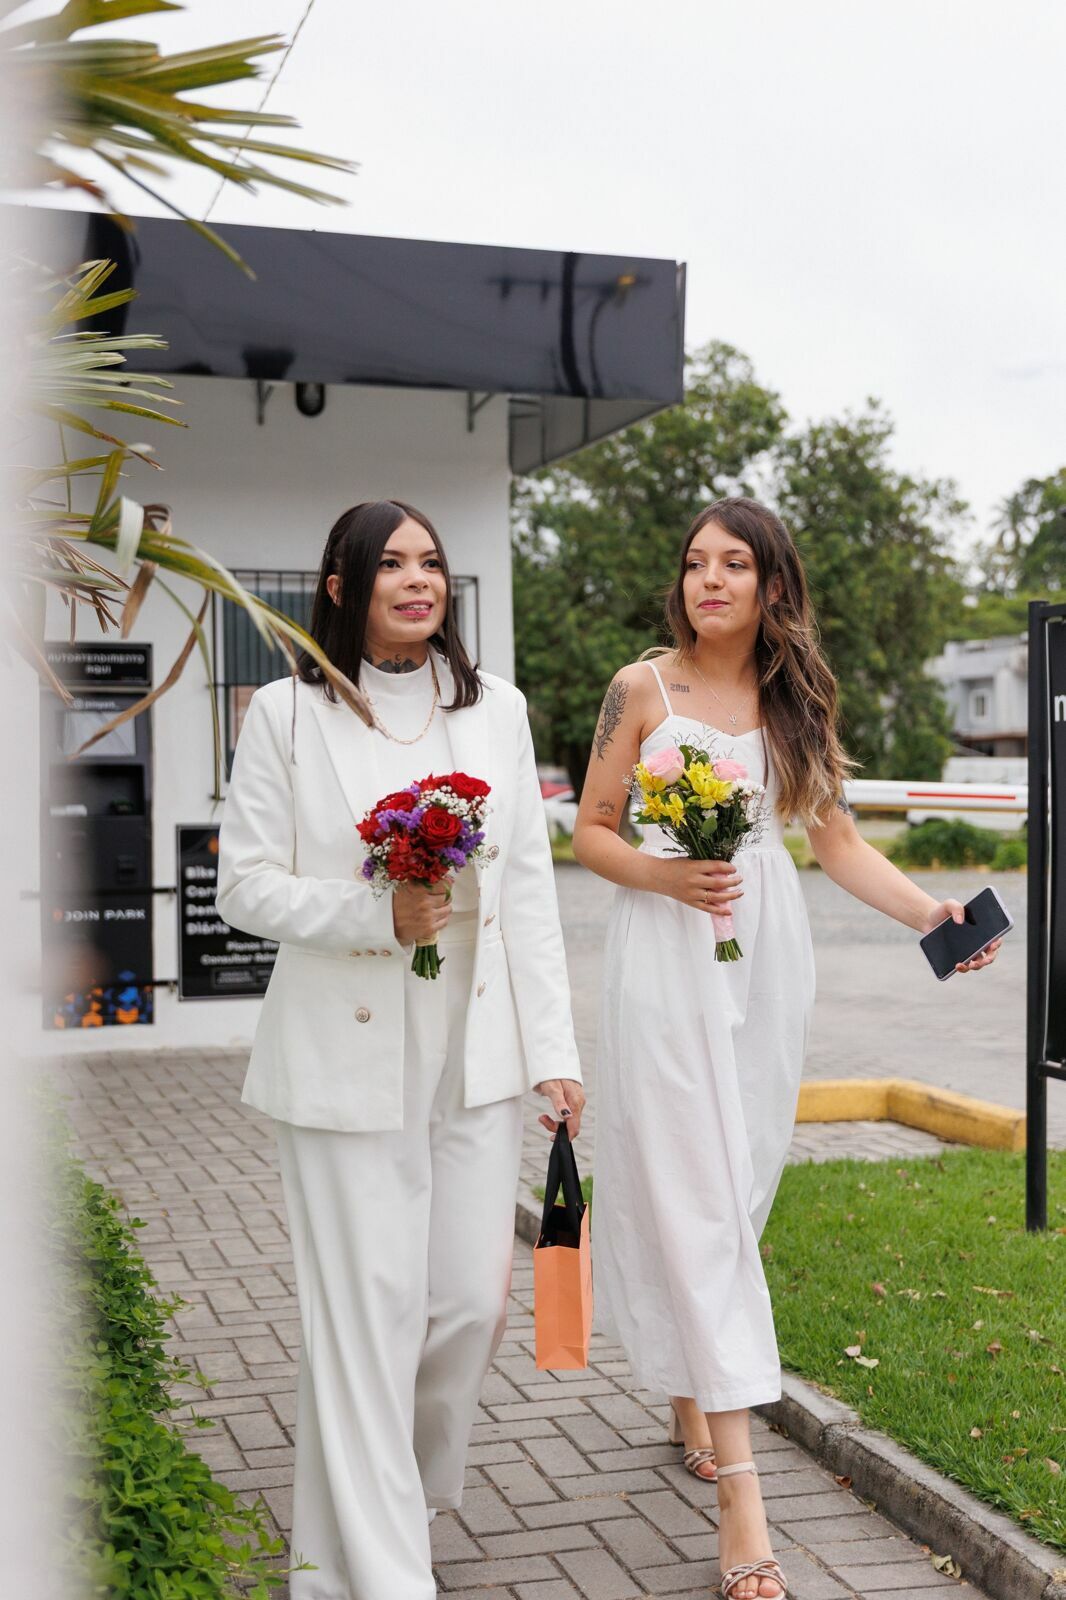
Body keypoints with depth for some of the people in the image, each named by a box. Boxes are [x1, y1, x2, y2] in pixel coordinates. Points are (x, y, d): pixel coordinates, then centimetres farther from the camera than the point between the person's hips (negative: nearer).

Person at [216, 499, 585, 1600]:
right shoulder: (288, 714, -1)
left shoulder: (496, 710, 8)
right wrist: (375, 915, -18)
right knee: (367, 1312, 0)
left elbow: (529, 888, 7)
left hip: (475, 1052, 4)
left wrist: (553, 1049, 3)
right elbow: (245, 886, -2)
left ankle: (402, 1484, 37)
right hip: (348, 1056, -3)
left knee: (473, 1299, 8)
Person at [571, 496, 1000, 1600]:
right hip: (668, 957, -4)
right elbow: (589, 834, 2)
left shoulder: (796, 698, 9)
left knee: (739, 1188, 9)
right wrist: (669, 875, -16)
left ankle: (689, 1399, 31)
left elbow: (837, 842, 9)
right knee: (694, 1199, -7)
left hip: (768, 956, 4)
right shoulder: (644, 689, 0)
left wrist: (929, 912, -6)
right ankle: (738, 1490, -7)